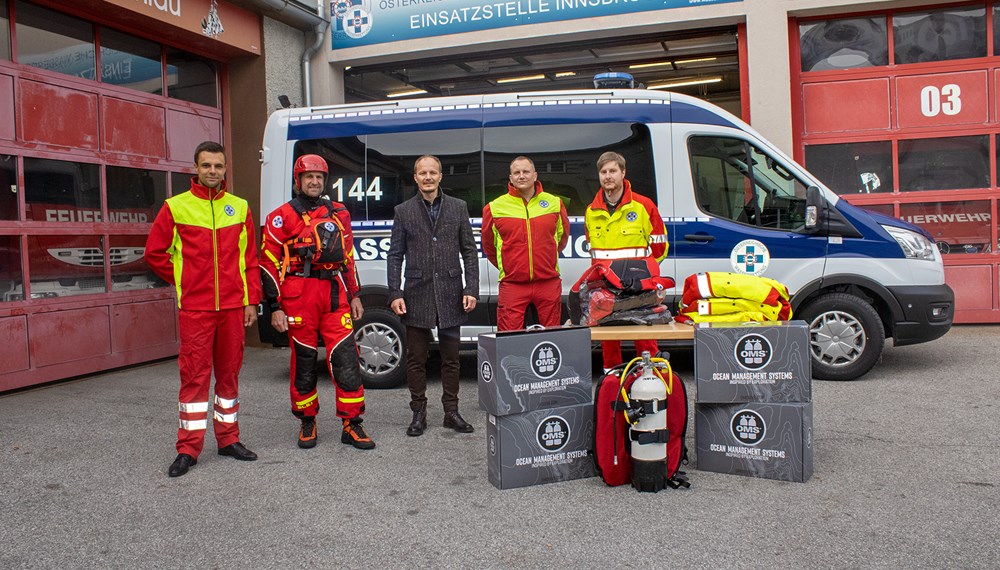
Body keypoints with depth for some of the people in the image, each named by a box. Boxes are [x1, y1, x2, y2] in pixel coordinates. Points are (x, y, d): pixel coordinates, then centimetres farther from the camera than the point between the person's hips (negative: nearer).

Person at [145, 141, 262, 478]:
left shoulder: (240, 207, 8)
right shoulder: (176, 207, 0)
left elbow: (250, 259, 9)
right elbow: (155, 253, 5)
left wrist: (251, 300, 4)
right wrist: (184, 282, 5)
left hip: (233, 307, 3)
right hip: (194, 308, -2)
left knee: (229, 372, 10)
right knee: (194, 375, -1)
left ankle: (228, 439, 22)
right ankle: (188, 448, 8)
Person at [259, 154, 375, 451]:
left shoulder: (339, 214, 15)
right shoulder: (281, 217, 2)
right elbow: (269, 263, -1)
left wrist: (354, 295, 17)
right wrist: (275, 307, -6)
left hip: (335, 295, 3)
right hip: (298, 298, -3)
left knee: (346, 359, -2)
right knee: (304, 361, 7)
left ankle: (352, 425, 7)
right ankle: (307, 423, 23)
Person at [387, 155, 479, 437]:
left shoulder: (458, 207, 7)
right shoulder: (403, 211, 6)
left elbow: (469, 252, 6)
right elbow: (395, 255, 5)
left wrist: (471, 290, -3)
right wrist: (395, 294, -4)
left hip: (450, 295, 0)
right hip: (417, 296, 0)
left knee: (451, 357, 8)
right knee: (416, 358, 6)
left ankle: (451, 411, 19)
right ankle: (419, 413, 17)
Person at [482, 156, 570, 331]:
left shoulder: (554, 203, 7)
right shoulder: (494, 208, 2)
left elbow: (563, 236, 22)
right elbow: (488, 246, 14)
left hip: (548, 282, 2)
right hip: (512, 284, -2)